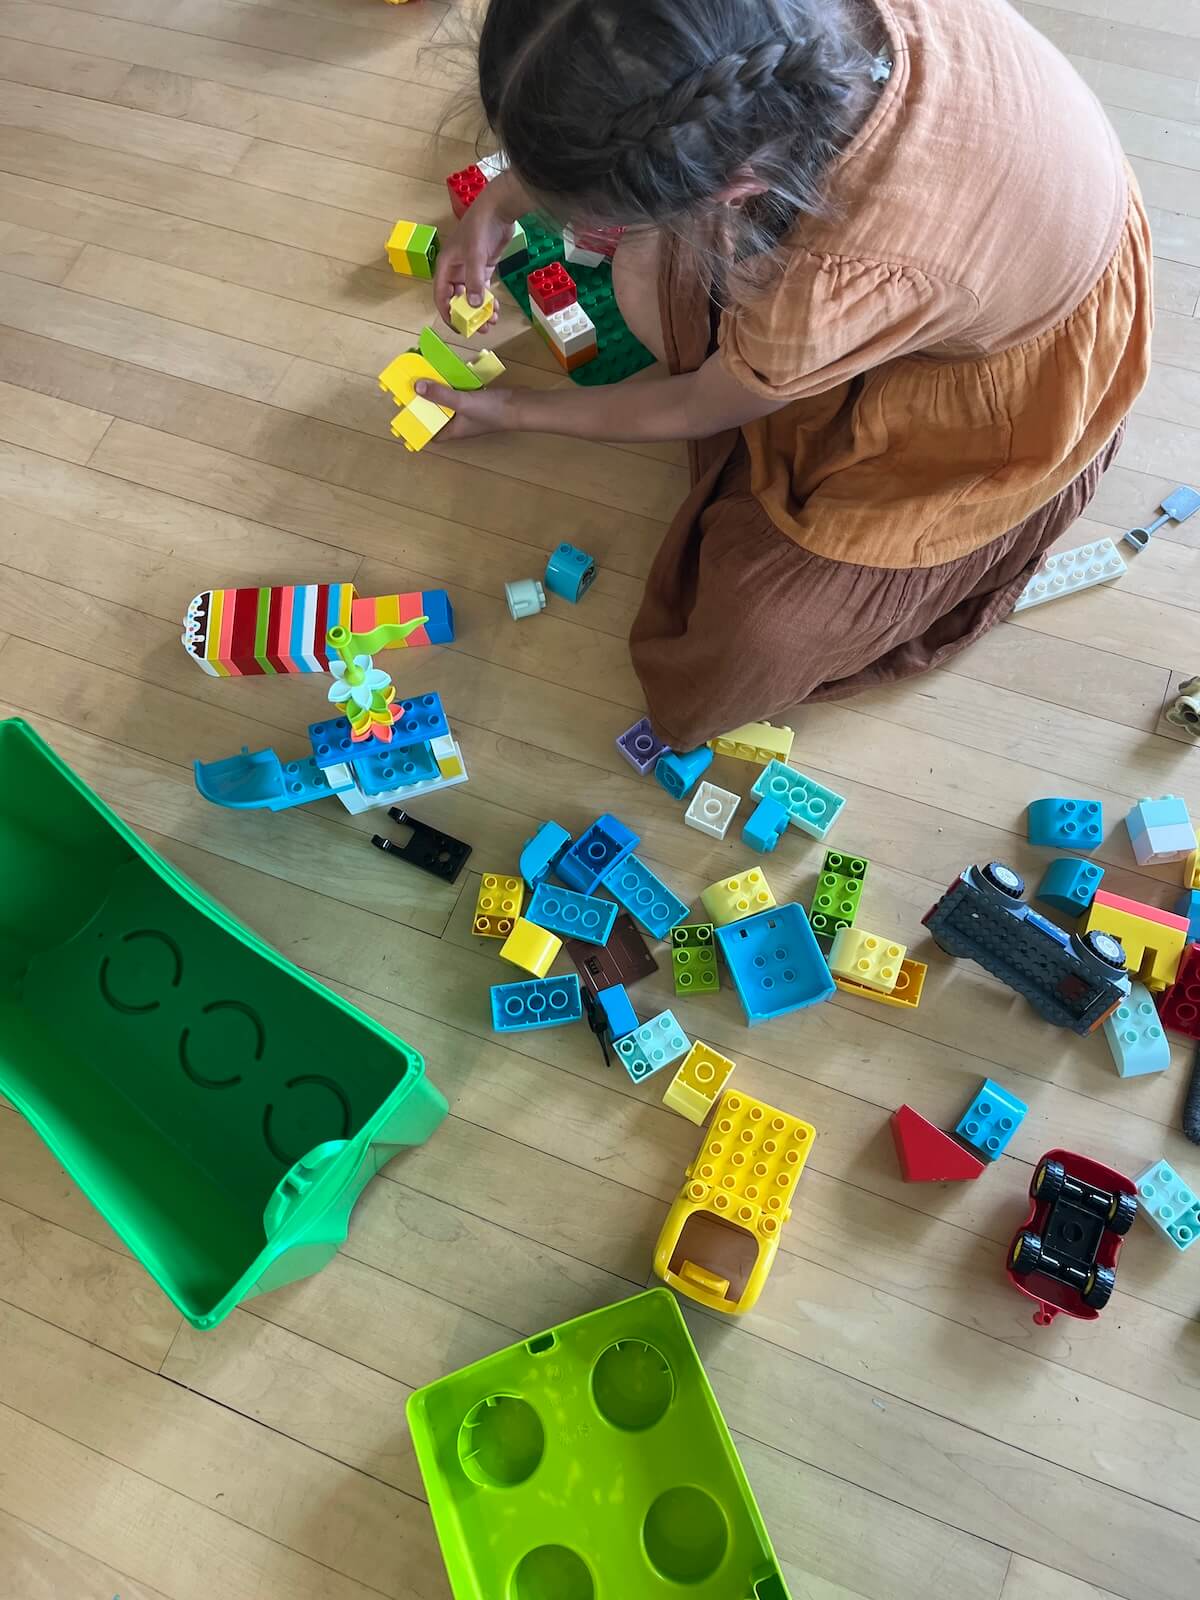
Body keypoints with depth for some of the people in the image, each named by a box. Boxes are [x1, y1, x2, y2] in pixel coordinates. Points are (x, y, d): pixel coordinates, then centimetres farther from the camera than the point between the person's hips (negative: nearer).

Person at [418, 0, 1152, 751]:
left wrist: (507, 411, -4)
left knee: (758, 635, -10)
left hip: (1014, 391, -6)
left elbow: (693, 411, -18)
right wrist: (501, 200, -1)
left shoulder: (838, 287, -41)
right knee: (650, 282, -11)